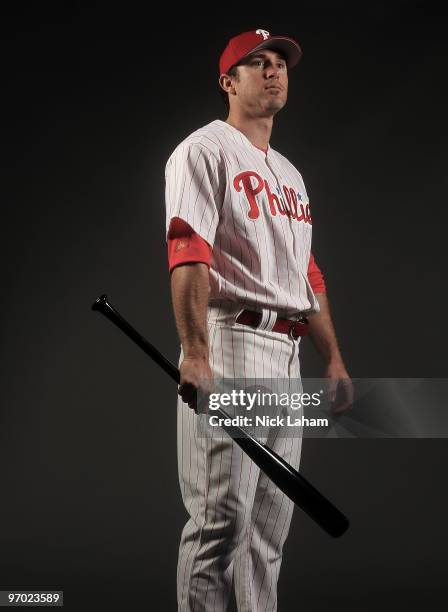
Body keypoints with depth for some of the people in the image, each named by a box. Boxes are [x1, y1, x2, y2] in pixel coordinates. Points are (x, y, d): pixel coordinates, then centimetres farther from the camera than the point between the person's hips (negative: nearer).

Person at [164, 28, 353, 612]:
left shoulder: (290, 174, 25)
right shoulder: (205, 150, -2)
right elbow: (187, 256, -16)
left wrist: (334, 359, 16)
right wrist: (196, 354, -27)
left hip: (287, 354, 9)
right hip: (230, 342, -8)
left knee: (272, 522, 11)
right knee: (222, 518, -11)